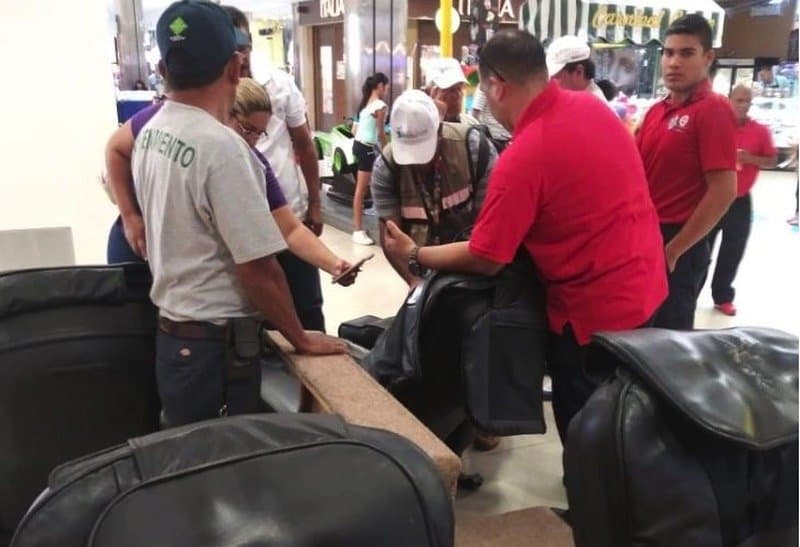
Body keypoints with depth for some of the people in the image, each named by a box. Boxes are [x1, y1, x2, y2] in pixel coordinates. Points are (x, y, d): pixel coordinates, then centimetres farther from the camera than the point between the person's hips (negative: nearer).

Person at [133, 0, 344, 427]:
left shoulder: (150, 133, 4)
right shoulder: (220, 145, -22)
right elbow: (257, 266, -21)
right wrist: (300, 338, -9)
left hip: (172, 331, 8)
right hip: (217, 342, -8)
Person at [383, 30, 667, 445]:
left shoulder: (523, 158, -25)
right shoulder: (592, 106, -2)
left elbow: (484, 260, -19)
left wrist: (414, 255, -4)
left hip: (597, 308, -8)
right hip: (646, 286, 8)